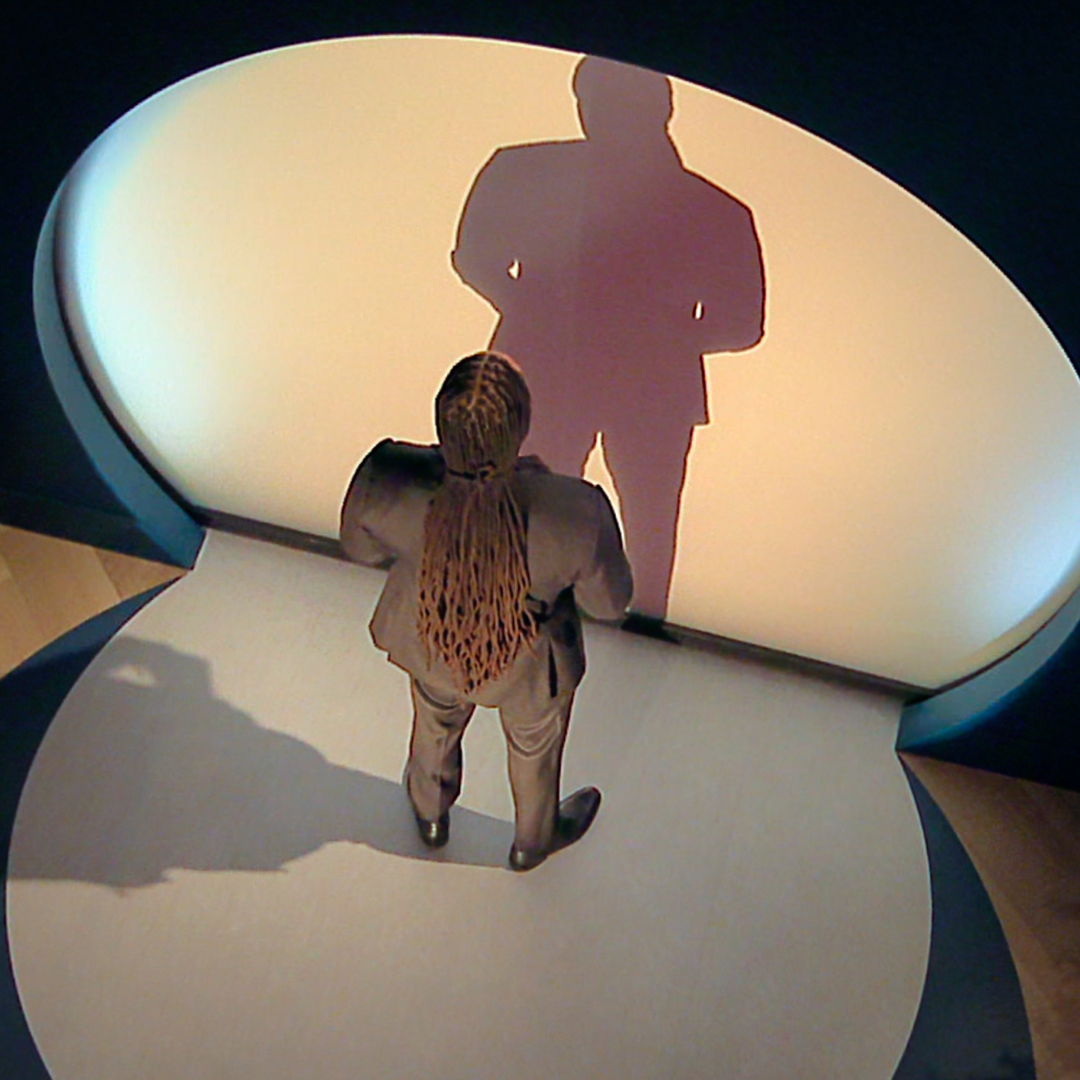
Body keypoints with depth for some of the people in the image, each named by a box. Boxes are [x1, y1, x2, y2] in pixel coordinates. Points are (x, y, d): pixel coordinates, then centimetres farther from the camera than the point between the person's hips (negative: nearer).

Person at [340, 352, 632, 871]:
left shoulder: (387, 481, -36)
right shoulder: (577, 514, -41)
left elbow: (361, 546, -13)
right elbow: (608, 601, -19)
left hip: (430, 645, 2)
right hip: (530, 665, -2)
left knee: (436, 721, 37)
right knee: (535, 747, 34)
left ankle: (430, 814, 70)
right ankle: (534, 840, 66)